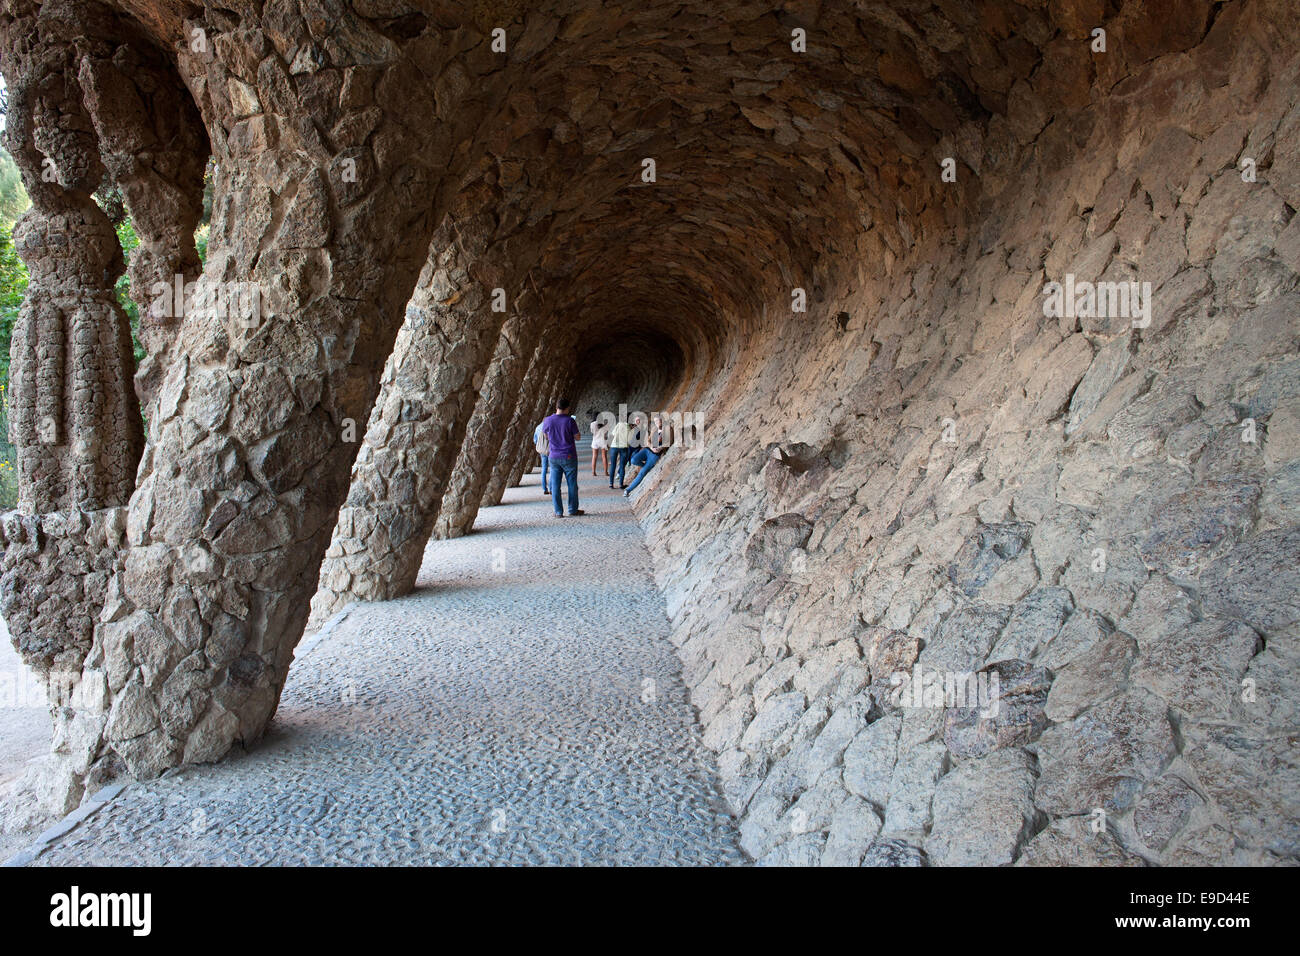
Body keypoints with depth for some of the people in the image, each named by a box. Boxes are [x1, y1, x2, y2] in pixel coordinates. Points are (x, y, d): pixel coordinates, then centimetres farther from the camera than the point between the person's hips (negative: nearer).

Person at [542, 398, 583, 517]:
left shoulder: (548, 421, -2)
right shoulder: (570, 420, -12)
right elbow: (577, 437, -5)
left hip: (554, 457, 3)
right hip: (569, 457, -3)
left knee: (555, 485, 6)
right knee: (572, 484, 8)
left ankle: (558, 512, 6)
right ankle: (573, 510, 13)